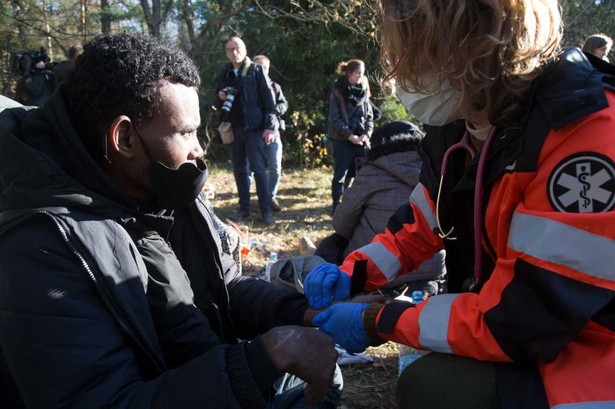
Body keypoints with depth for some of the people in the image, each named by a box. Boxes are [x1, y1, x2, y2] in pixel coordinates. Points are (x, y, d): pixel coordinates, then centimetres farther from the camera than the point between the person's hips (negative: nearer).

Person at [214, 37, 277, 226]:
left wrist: (270, 126, -14)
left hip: (254, 127, -5)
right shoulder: (224, 75, 13)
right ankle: (244, 208, 17)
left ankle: (266, 210, -2)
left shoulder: (256, 71, 0)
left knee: (258, 169, -6)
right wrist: (220, 98, -4)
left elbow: (268, 99, -5)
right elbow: (217, 104, 20)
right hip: (233, 129, 5)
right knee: (239, 171, 9)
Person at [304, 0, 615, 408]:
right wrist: (352, 271, -5)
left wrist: (377, 322, -19)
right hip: (525, 333, 7)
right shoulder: (460, 127, -3)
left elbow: (516, 322, -29)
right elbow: (420, 223, 11)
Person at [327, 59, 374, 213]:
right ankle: (337, 207, 6)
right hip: (342, 139, -5)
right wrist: (350, 136, -14)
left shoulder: (363, 91, 11)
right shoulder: (338, 91, -3)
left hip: (361, 139, 5)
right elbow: (334, 118, -8)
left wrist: (367, 133, -6)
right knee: (340, 175, -1)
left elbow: (369, 115, 11)